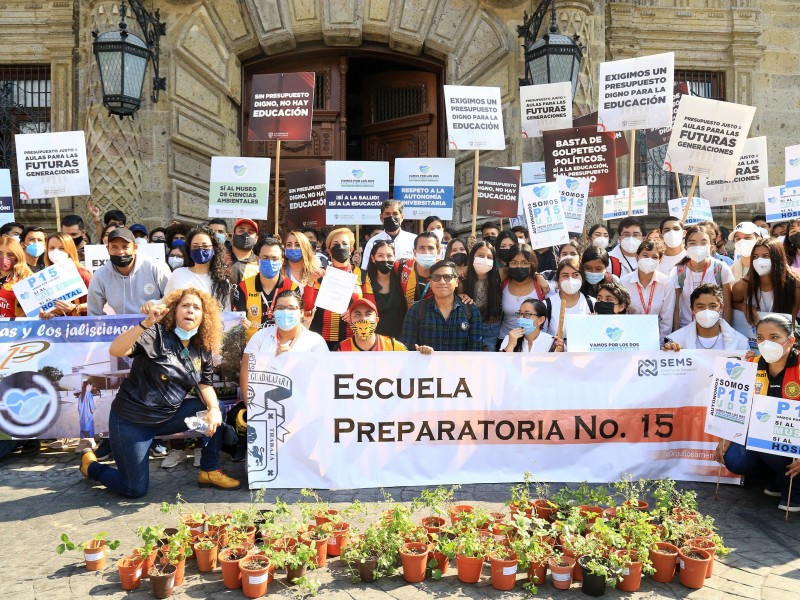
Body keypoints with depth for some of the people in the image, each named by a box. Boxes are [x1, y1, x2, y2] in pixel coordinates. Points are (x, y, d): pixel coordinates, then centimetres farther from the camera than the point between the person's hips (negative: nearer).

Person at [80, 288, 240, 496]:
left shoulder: (202, 349, 0)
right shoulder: (157, 334, -19)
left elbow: (205, 384, 3)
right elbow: (115, 350, -33)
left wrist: (214, 409, -17)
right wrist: (146, 323, -47)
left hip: (167, 417, 6)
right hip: (131, 419, -6)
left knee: (214, 412, -7)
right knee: (135, 489, 0)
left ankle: (210, 472, 7)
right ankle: (91, 466, 29)